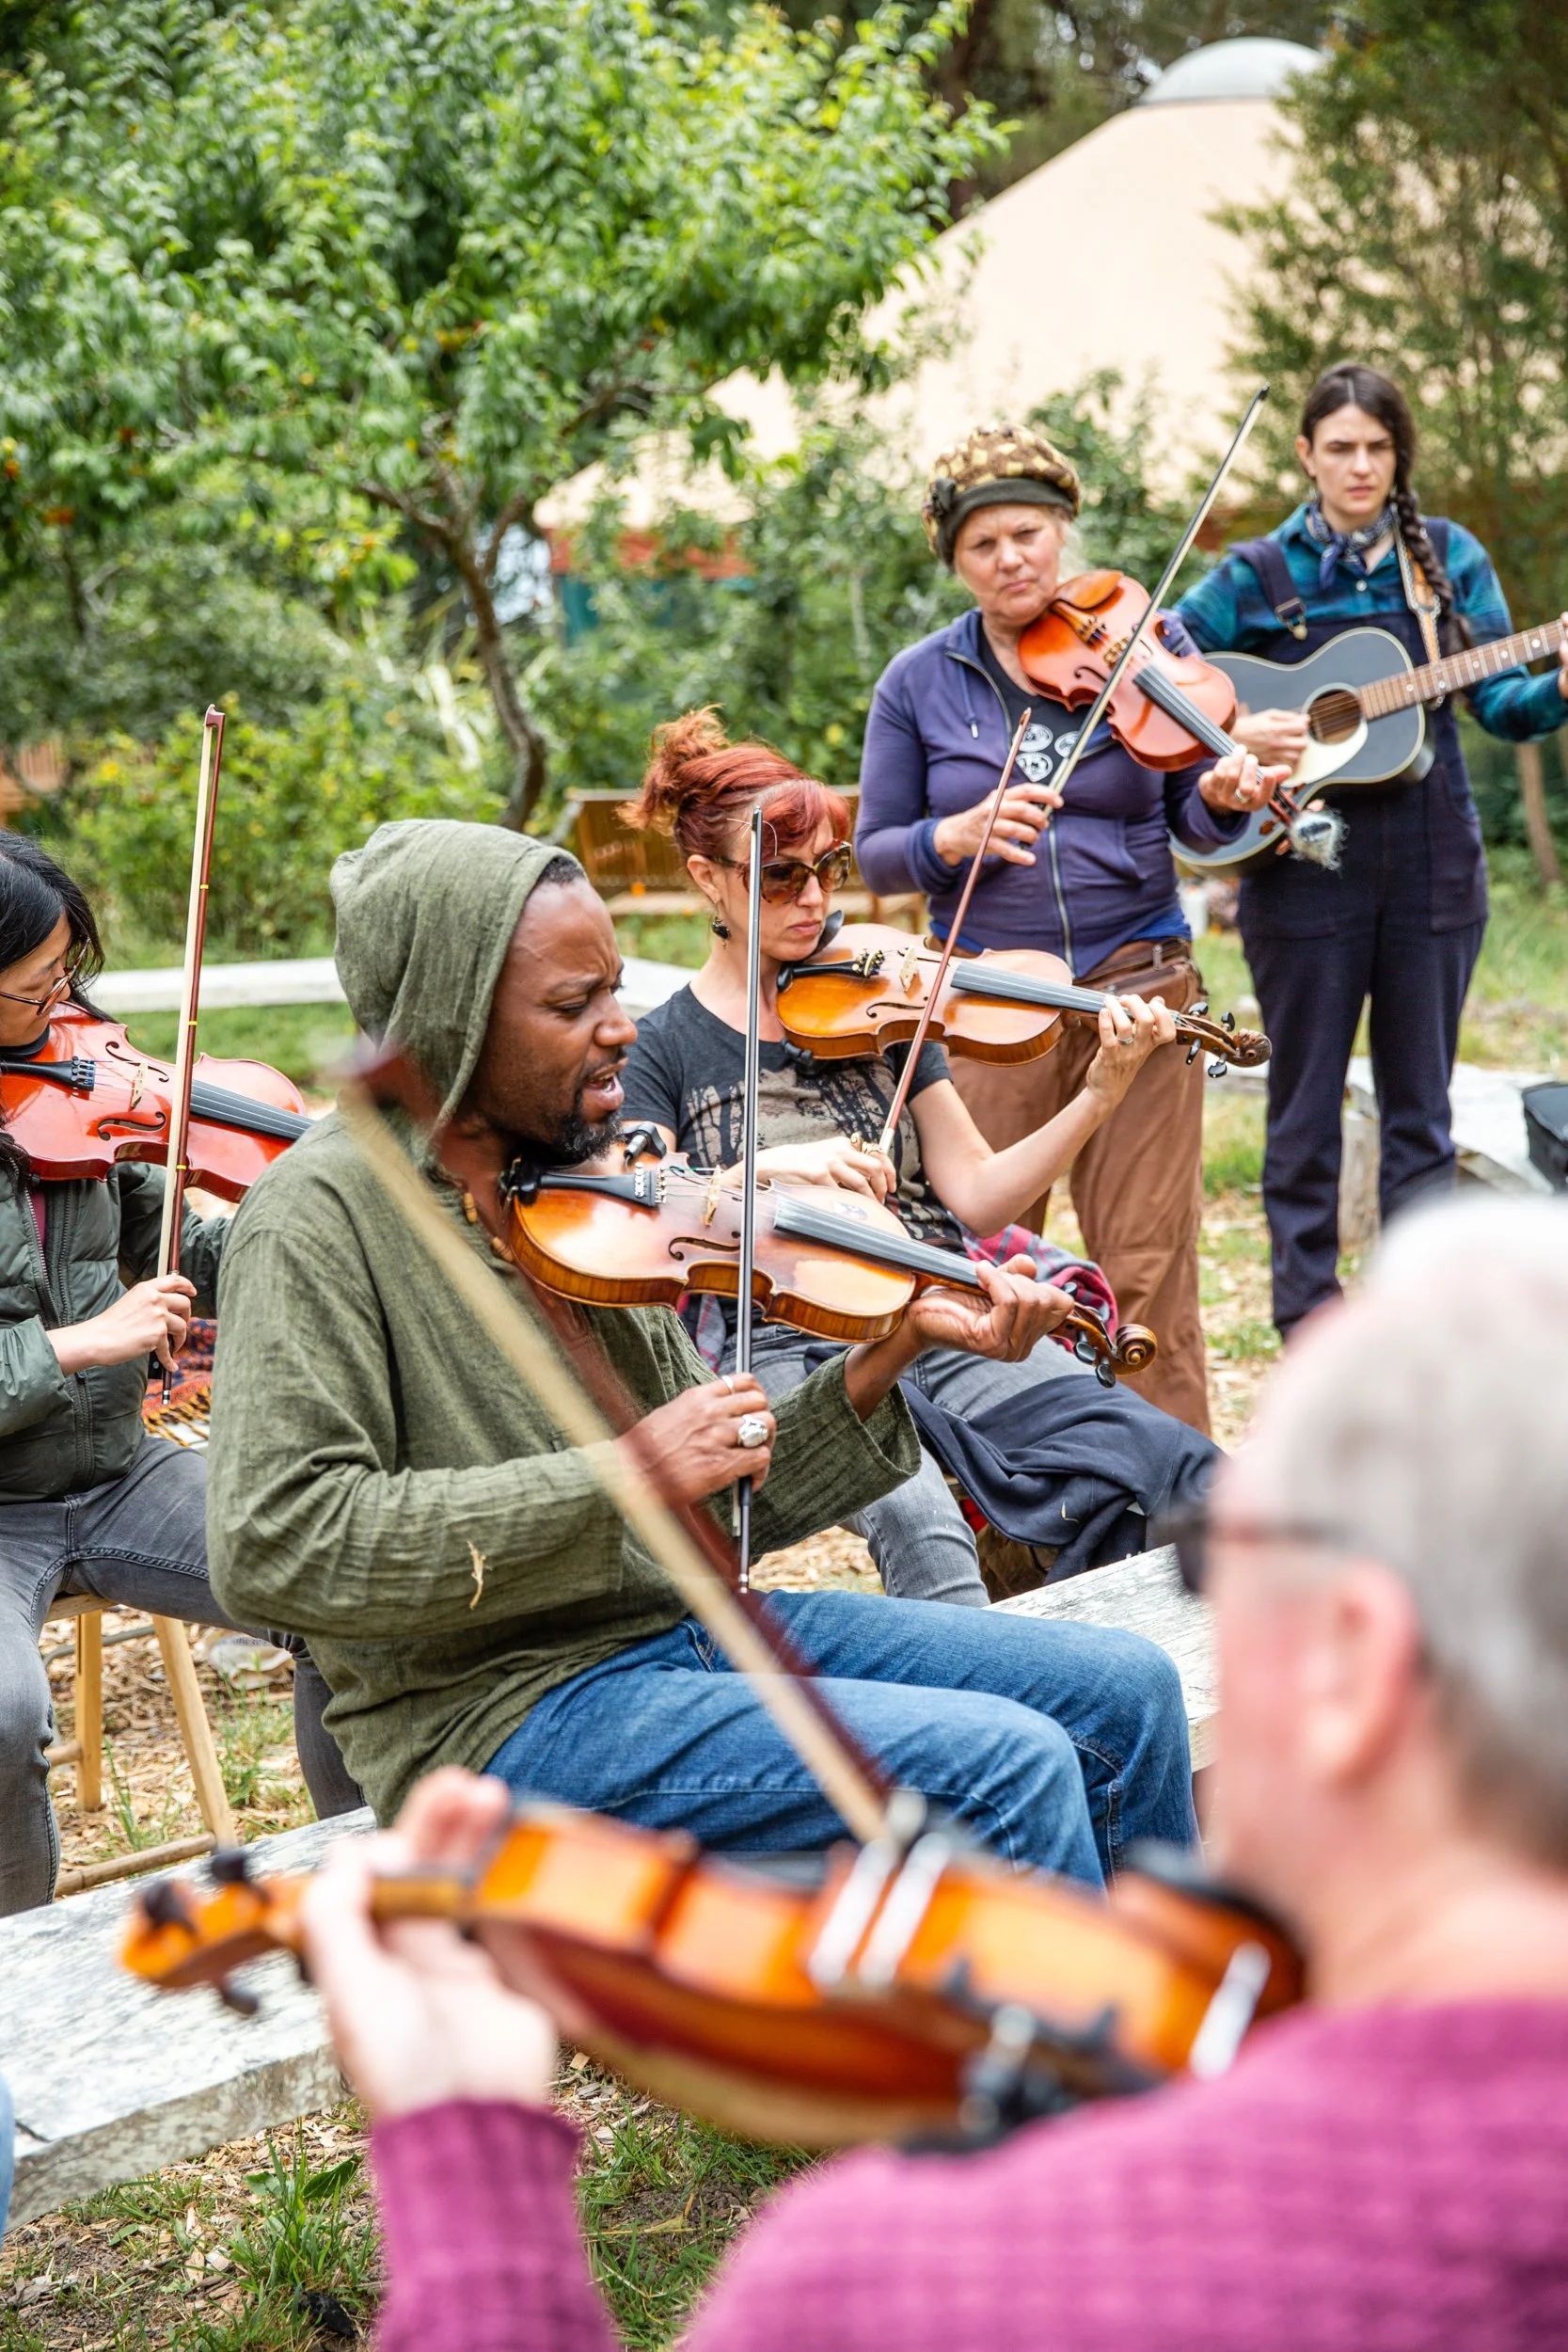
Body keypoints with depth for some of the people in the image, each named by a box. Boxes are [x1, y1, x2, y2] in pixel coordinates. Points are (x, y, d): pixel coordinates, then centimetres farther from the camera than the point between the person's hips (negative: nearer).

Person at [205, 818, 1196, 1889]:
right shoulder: (324, 1214, -12)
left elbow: (720, 1499, 9)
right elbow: (273, 1544, -23)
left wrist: (888, 1357, -6)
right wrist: (620, 1476, -24)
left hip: (688, 1625, 8)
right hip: (510, 1710, -8)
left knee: (1127, 1690, 3)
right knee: (1010, 1765, -21)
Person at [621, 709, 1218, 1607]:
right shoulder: (661, 1050, 8)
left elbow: (975, 1194, 8)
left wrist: (1102, 1095, -6)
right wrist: (767, 1168, -20)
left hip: (942, 1322, 3)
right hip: (786, 1349, -3)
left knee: (1169, 1462, -22)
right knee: (918, 1520, -36)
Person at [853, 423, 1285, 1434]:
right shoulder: (919, 684, 5)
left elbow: (1191, 820, 4)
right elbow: (877, 850, 6)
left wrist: (1222, 794, -19)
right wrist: (960, 833, -14)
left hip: (1138, 984, -1)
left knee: (1148, 1266, 0)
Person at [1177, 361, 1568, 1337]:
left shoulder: (1449, 557, 6)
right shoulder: (1259, 575, 1)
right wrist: (1231, 729, -16)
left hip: (1432, 870, 2)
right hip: (1305, 865, -2)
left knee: (1421, 1103, 8)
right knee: (1306, 1102, 5)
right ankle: (1307, 1308, 15)